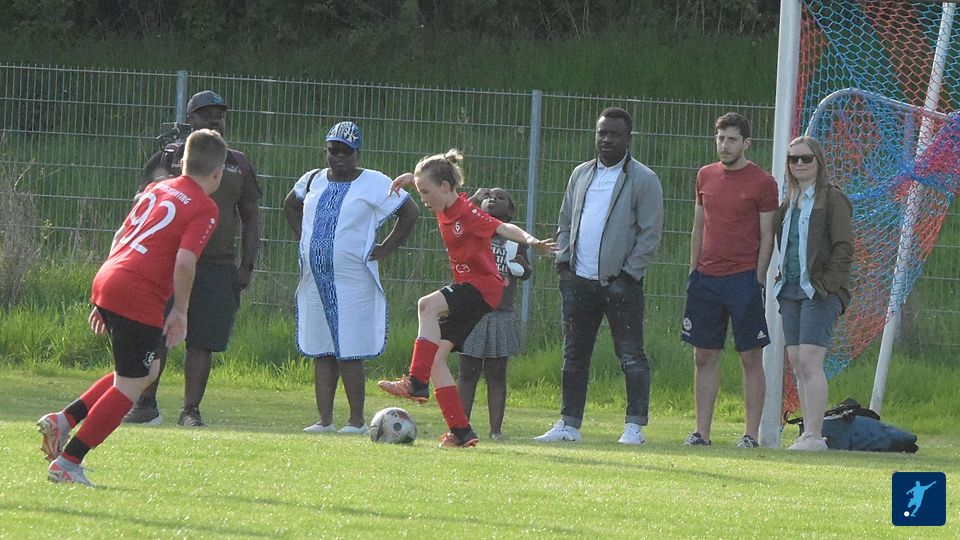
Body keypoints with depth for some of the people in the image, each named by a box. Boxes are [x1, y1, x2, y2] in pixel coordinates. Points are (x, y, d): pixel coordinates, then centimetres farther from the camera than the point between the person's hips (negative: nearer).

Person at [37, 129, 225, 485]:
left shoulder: (156, 190, 19)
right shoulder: (204, 209, -4)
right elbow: (184, 262, -16)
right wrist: (180, 312, -4)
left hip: (107, 281, 8)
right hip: (139, 297, -8)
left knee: (145, 371, 23)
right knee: (129, 388, 0)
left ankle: (64, 420, 14)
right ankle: (67, 462, -3)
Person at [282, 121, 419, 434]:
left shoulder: (374, 184, -5)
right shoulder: (313, 181, 12)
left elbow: (411, 213, -4)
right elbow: (290, 205, 32)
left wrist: (385, 250, -5)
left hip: (353, 282, -6)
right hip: (315, 279, 6)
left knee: (349, 353, -7)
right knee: (321, 352, 5)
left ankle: (357, 420, 1)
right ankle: (325, 419, 8)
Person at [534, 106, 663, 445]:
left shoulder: (643, 180, -4)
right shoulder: (581, 175, 14)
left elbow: (651, 235, -7)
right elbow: (566, 222, 19)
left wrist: (627, 274, -13)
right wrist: (563, 262, 5)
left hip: (620, 282, -6)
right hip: (579, 281, 6)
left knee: (631, 356, -5)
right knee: (574, 356, 9)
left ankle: (634, 426, -2)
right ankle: (569, 424, 15)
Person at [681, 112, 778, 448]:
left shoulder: (762, 183, -3)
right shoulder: (706, 176, 12)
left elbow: (766, 237, -2)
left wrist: (757, 281, -8)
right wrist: (693, 272, 12)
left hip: (743, 279, -5)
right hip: (706, 279, 5)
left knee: (751, 358, -2)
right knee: (704, 357, 5)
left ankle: (751, 434, 0)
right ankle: (702, 432, 9)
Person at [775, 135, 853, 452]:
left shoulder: (832, 200, -5)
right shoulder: (789, 204, 17)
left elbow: (844, 248, -10)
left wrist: (826, 285, -16)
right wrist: (781, 280, 12)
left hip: (819, 293, -8)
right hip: (791, 291, 8)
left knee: (809, 362, -15)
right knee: (797, 363, 5)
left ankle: (814, 436, -17)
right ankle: (808, 434, 8)